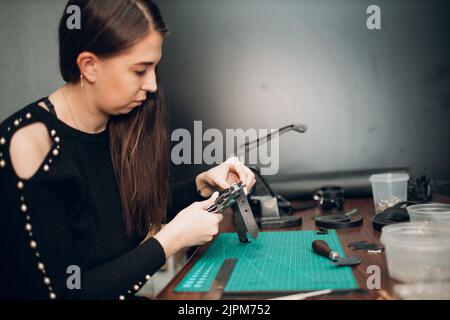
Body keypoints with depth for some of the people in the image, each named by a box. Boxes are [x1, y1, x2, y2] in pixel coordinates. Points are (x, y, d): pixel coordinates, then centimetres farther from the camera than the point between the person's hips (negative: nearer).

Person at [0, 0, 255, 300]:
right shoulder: (30, 141, -21)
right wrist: (172, 239, -19)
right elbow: (61, 292, -22)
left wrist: (203, 183, -1)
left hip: (126, 291, 5)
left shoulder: (121, 123, -3)